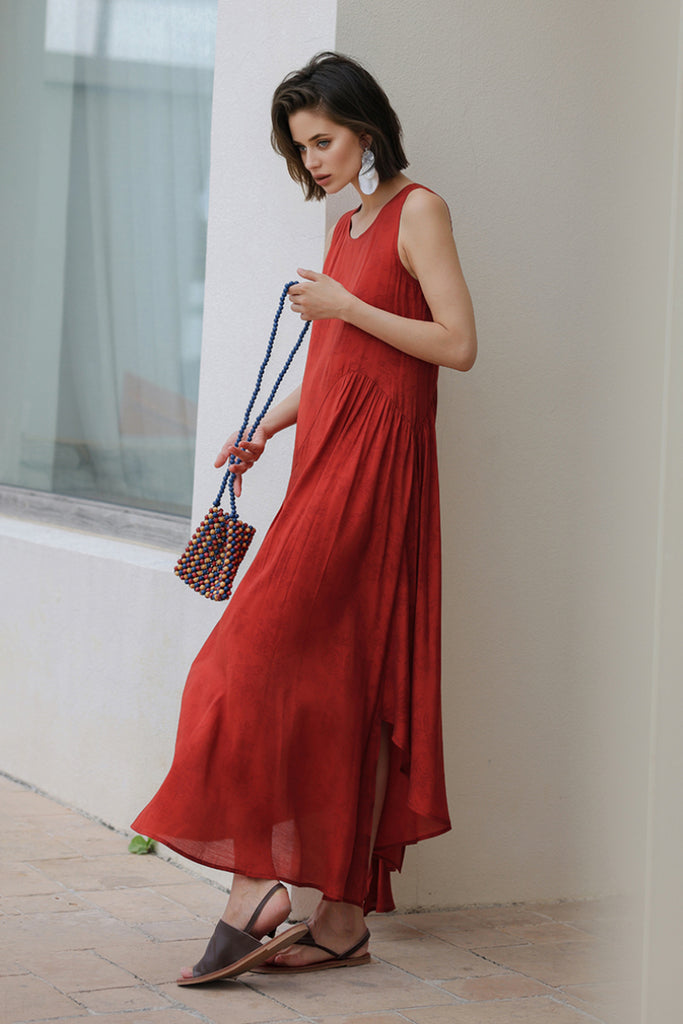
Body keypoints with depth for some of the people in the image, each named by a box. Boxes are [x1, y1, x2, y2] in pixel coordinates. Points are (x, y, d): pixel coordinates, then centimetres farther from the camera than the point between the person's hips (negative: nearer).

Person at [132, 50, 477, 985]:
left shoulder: (416, 210, -5)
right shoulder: (347, 225, 19)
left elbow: (457, 345, -12)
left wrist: (345, 307, -12)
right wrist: (266, 429, 14)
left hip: (375, 468, -8)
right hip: (327, 463, 8)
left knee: (265, 659, -14)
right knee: (344, 678, 5)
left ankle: (258, 885, -12)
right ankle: (345, 914, 6)